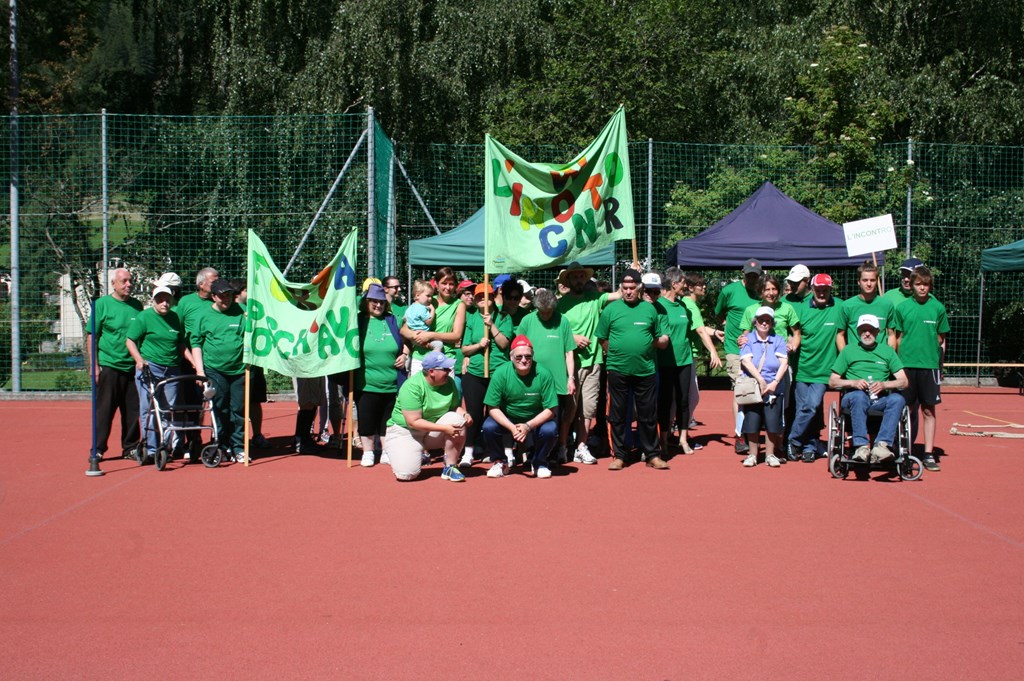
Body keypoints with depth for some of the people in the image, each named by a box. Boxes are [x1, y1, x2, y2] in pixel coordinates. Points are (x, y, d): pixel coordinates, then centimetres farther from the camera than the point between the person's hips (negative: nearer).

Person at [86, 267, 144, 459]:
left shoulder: (137, 305, 11)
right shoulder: (102, 304, -1)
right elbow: (91, 337, -2)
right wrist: (95, 366, -9)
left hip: (132, 367, 4)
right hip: (108, 366, -4)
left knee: (133, 410, 6)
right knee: (104, 410, -1)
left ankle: (130, 447, 16)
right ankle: (98, 449, 7)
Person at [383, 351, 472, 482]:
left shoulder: (449, 382, -7)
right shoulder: (412, 387, -25)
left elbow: (455, 406, 5)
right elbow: (413, 422, -28)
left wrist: (464, 413, -20)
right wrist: (444, 428, -32)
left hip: (433, 432, 5)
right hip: (405, 431, -5)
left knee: (458, 420, -24)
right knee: (407, 474, -26)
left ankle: (449, 467, -12)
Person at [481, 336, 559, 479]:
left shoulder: (543, 374, -20)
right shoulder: (501, 374, -18)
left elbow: (550, 409, -17)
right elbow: (493, 408, -15)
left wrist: (528, 426, -31)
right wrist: (512, 428, -30)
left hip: (536, 420, 0)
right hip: (507, 419, 1)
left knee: (550, 429, -30)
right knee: (489, 427, -27)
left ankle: (539, 463, 2)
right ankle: (499, 462, 2)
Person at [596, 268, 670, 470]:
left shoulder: (650, 309, 8)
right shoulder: (611, 309, 4)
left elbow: (664, 339, 12)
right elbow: (602, 340, 6)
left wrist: (655, 342, -6)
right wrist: (616, 352, -1)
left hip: (645, 370, 1)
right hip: (618, 370, -1)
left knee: (648, 415, 5)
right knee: (617, 415, 5)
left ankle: (652, 455, 15)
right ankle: (619, 456, 14)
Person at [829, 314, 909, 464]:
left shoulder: (887, 351, 17)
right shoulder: (848, 350, 14)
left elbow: (903, 382, 9)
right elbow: (832, 382, 10)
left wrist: (884, 385, -11)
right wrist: (853, 383, -9)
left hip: (880, 401, 2)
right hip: (854, 399, -1)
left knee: (897, 399, -31)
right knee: (859, 396, -37)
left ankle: (882, 445, -40)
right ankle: (862, 446, -42)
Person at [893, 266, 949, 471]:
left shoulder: (937, 307, 3)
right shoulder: (902, 307, 3)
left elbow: (941, 339, 8)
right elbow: (898, 338, 8)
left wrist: (939, 363, 2)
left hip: (929, 364, 0)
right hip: (906, 364, 0)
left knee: (928, 410, 3)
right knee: (908, 409, 5)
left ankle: (929, 454, 8)